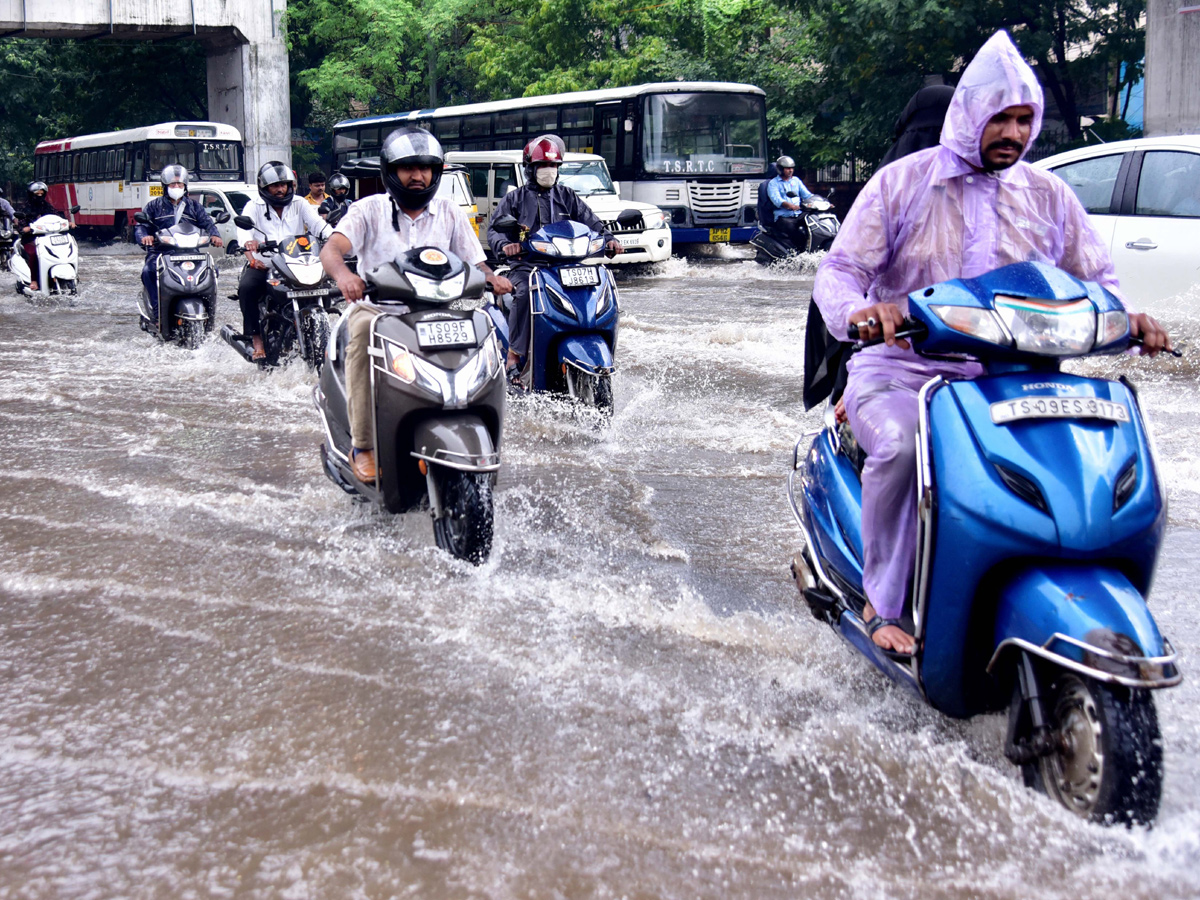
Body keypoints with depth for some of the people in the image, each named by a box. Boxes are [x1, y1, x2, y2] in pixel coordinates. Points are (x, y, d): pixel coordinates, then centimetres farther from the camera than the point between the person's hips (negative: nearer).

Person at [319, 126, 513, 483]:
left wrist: (492, 278, -18)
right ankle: (362, 446, -31)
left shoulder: (449, 213, 11)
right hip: (376, 306, -2)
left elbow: (474, 263, 7)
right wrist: (343, 274, -38)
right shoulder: (368, 210, 2)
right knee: (364, 330, -37)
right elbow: (332, 249, -14)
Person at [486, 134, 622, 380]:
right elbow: (494, 228, 2)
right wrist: (504, 245, -21)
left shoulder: (568, 197, 20)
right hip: (526, 265, -3)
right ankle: (514, 356, -30)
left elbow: (590, 221, 13)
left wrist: (608, 239, -8)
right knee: (524, 293, -35)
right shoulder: (515, 198, 13)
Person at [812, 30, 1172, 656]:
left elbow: (1094, 278, 17)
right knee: (901, 445, -36)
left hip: (1008, 376, 4)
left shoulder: (1048, 194, 12)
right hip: (901, 369, -3)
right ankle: (884, 604, -21)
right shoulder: (901, 182, 1)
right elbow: (838, 269, -3)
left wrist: (1126, 317, -7)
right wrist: (859, 309, -28)